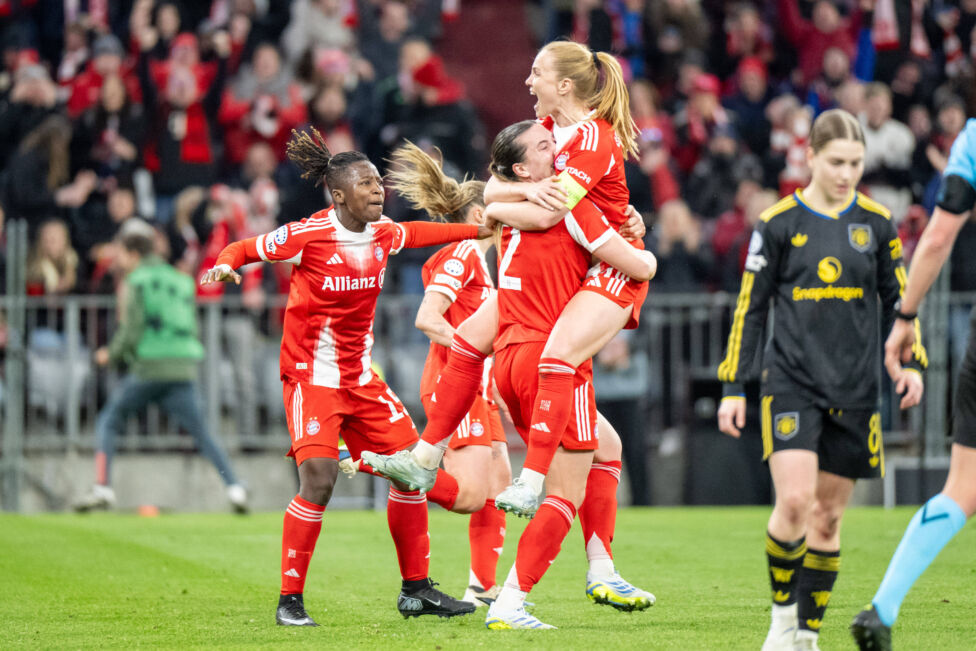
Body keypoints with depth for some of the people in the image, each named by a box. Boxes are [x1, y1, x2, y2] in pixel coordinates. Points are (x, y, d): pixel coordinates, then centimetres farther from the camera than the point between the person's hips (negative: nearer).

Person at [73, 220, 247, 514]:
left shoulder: (135, 282, 1)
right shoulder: (180, 281, 19)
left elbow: (131, 329, -8)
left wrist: (111, 354, 9)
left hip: (148, 369, -4)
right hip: (184, 370, 4)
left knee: (108, 421, 11)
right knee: (202, 434, 1)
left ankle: (102, 487, -2)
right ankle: (234, 487, -17)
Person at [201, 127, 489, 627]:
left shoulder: (384, 233, 2)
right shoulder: (307, 235, -16)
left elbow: (416, 233, 25)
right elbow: (245, 248, -6)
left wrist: (478, 229, 26)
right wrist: (225, 266, -28)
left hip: (362, 377, 7)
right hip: (311, 375, -7)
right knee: (319, 479, -21)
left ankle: (416, 589, 18)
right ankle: (290, 599, -9)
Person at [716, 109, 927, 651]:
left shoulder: (877, 222, 6)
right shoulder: (779, 223, -1)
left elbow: (898, 300, 15)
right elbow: (749, 308, 4)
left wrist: (912, 364, 1)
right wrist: (734, 387, 1)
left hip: (855, 391, 3)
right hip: (792, 380, -3)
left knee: (828, 515, 5)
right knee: (795, 501, -18)